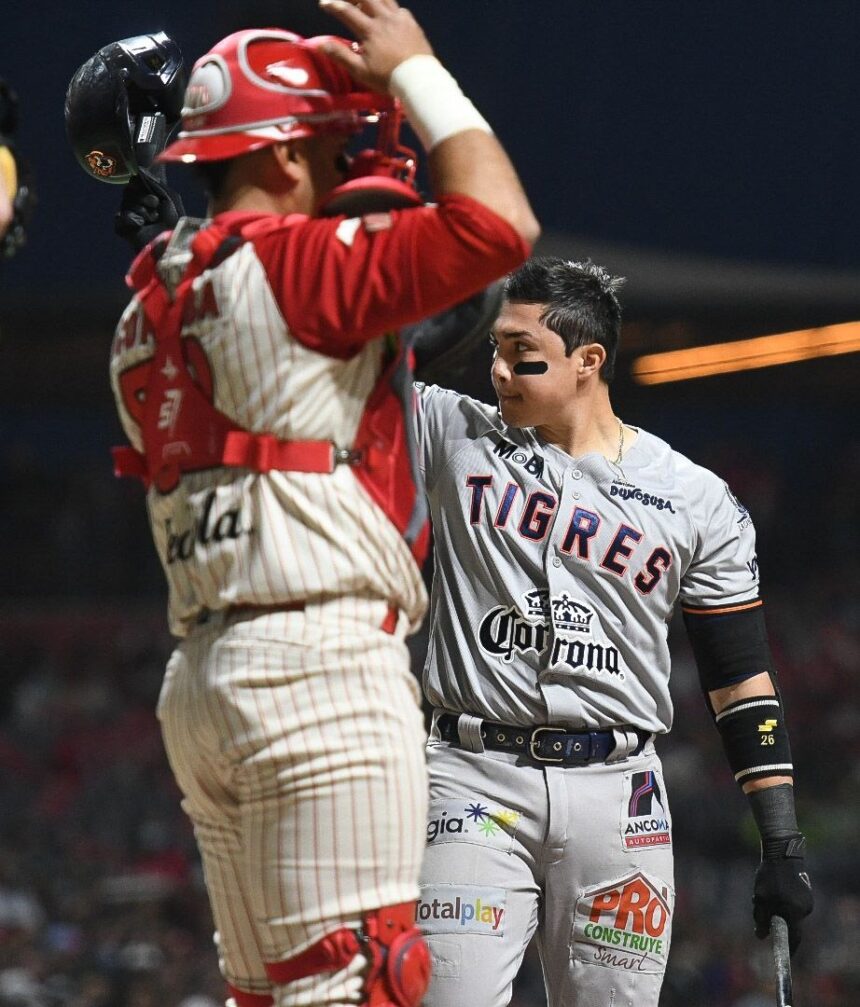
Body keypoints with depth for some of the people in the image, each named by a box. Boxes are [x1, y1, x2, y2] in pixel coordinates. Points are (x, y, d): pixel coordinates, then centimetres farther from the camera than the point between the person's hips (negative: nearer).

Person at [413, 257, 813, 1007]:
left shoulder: (697, 502, 7)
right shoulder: (455, 435, 9)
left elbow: (741, 678, 7)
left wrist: (783, 847, 2)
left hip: (616, 793, 1)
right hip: (476, 776, 0)